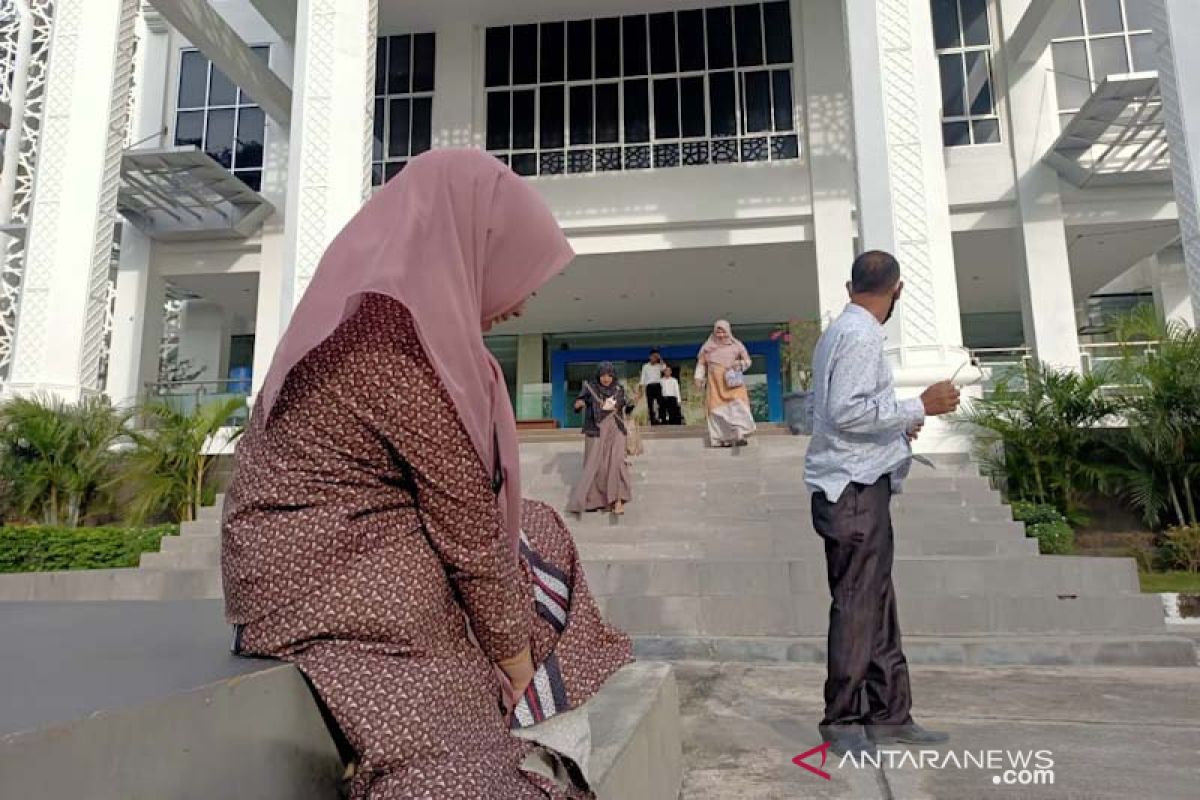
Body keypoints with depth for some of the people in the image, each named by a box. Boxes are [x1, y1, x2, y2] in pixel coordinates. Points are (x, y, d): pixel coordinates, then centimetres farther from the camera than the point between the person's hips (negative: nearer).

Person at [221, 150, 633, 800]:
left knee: (541, 533, 17)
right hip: (348, 582, -10)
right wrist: (516, 659, -4)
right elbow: (468, 528, -16)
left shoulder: (372, 306, 11)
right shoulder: (407, 327, -20)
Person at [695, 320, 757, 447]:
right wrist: (698, 378, 2)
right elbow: (701, 363, 14)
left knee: (737, 405, -19)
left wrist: (739, 363, -8)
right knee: (718, 408, -6)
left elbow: (747, 361, 13)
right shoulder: (708, 347, 11)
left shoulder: (736, 345, 9)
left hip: (733, 382, -1)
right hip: (715, 384, 1)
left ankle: (740, 435, -27)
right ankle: (723, 439, -5)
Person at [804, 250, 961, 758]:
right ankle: (842, 723, 8)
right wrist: (919, 407, -14)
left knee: (876, 603, 13)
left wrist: (897, 424, 28)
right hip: (855, 488, -10)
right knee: (857, 606, -3)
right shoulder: (862, 336, -13)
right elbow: (848, 411, -21)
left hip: (855, 486, 10)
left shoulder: (840, 331, 18)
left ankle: (890, 715, 22)